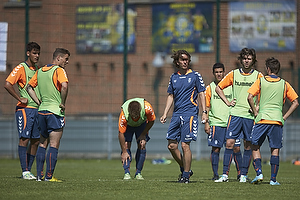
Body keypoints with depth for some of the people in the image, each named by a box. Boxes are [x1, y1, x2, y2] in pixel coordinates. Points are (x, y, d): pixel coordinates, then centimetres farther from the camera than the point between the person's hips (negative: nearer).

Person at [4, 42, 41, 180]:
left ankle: (28, 170, 11)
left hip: (37, 110, 8)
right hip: (24, 109, -8)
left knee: (35, 141, 6)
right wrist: (20, 99, -16)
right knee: (24, 140, -9)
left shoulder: (38, 70, 16)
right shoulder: (21, 68, -7)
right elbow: (7, 84, -18)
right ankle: (25, 172, -10)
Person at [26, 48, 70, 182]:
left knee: (42, 144, 15)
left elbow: (29, 87, 19)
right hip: (55, 111, -7)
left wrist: (39, 102, 15)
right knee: (54, 145, -4)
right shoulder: (58, 70, -10)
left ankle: (39, 175, 12)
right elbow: (64, 86, -28)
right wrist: (63, 103, -16)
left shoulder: (40, 71, 13)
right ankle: (49, 176, -8)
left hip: (42, 110, 7)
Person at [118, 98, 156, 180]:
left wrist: (143, 134, -17)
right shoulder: (124, 114, -41)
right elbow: (121, 133, -32)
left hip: (142, 124, 1)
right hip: (128, 125, -1)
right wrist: (124, 152, -29)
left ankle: (138, 173, -4)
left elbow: (151, 121, -17)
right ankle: (127, 173, -14)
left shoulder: (147, 108, -39)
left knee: (142, 146, -11)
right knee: (126, 145, -17)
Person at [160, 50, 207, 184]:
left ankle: (186, 176, -2)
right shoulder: (174, 77, 14)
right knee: (171, 145, 0)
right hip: (176, 114, 5)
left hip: (190, 113, -5)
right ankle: (185, 169, 18)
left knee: (185, 145, -10)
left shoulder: (195, 76, 1)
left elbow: (201, 94, 1)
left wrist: (204, 112, -7)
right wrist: (165, 113, 13)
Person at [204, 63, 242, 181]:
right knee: (215, 149, -3)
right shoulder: (210, 88, 6)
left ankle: (240, 173, 7)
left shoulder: (231, 87, 9)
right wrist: (206, 123, -2)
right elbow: (206, 107, 7)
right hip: (215, 123, -1)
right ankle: (215, 174, 4)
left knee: (236, 149, -2)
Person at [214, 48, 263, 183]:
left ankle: (243, 175, 10)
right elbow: (218, 88, 17)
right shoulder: (233, 74, 6)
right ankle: (225, 174, -5)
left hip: (250, 115, -1)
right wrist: (227, 102, 7)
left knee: (248, 145, 2)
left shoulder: (258, 76, 2)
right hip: (235, 113, 1)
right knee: (229, 143, -7)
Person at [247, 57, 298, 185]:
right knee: (275, 149, 6)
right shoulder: (284, 84, 9)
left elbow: (250, 97, -8)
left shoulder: (260, 81, 3)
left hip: (262, 118, -1)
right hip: (277, 120, 1)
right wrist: (284, 117, 9)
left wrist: (255, 111, 3)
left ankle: (259, 173, -6)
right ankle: (273, 179, 0)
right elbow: (295, 102, 8)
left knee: (255, 147, 10)